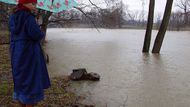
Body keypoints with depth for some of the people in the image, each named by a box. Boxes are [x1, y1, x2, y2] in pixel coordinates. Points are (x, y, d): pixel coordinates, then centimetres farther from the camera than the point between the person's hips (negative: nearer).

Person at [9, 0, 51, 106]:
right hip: (29, 53, -8)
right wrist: (42, 34, 0)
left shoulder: (13, 17, 9)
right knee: (31, 80, 1)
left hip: (17, 53, 8)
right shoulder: (28, 16, -16)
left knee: (20, 79, 17)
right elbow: (37, 35, -23)